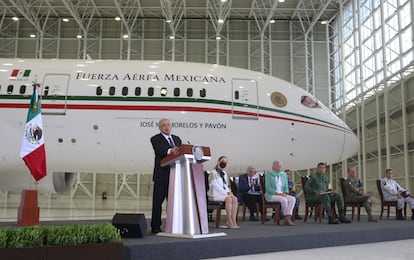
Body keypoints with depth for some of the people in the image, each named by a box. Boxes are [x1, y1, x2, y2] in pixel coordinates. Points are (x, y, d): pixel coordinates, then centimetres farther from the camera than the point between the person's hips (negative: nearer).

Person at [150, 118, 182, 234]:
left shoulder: (177, 139, 20)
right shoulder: (155, 139, 0)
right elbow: (160, 150, -20)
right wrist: (170, 150, -40)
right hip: (162, 175, -5)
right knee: (158, 201, -1)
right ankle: (155, 227, 6)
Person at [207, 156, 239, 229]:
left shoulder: (225, 173, 20)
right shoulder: (213, 172, -4)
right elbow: (215, 185, -13)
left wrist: (229, 192, 0)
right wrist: (226, 193, -17)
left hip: (224, 193, 7)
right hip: (215, 194, -7)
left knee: (235, 198, -23)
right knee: (228, 199, -33)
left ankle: (234, 221, -27)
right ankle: (229, 222, -29)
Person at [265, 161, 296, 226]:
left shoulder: (284, 175, 11)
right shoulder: (268, 175, -4)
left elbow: (286, 187, 11)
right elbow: (268, 188, -11)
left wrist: (285, 193, -10)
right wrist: (278, 193, -21)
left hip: (282, 195, 5)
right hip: (271, 195, -5)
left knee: (293, 199, -24)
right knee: (284, 200, -33)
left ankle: (288, 218, -30)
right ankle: (286, 218, -18)